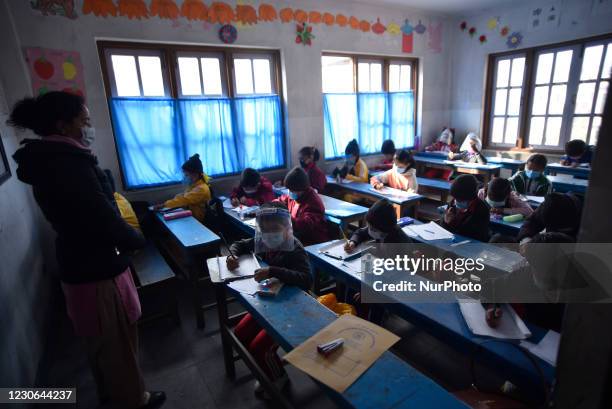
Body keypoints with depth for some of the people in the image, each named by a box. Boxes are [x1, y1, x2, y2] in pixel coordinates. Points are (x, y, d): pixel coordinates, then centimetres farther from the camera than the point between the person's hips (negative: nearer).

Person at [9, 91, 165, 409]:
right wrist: (137, 240, -8)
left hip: (80, 264, 10)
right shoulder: (68, 165, -25)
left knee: (100, 338, 26)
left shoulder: (49, 161, 6)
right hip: (97, 270, -9)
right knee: (118, 339, 11)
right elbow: (105, 219, -26)